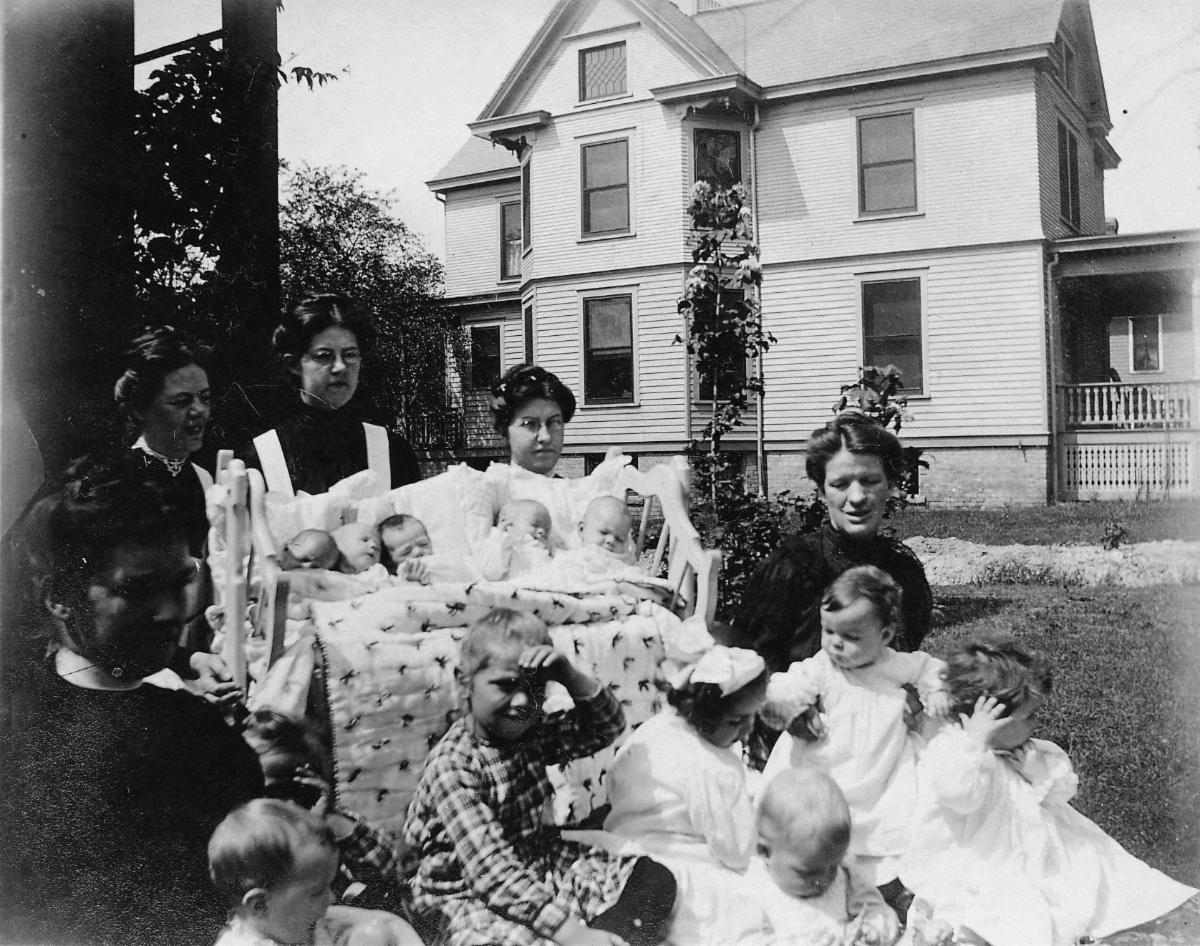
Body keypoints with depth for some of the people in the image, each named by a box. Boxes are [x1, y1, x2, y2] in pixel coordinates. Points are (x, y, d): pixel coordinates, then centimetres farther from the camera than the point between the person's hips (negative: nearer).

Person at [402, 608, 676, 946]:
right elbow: (491, 869, -27)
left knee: (655, 878, -6)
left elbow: (607, 727, 7)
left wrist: (570, 676, -13)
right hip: (474, 896, -7)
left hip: (544, 862, 8)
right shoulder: (450, 766, -20)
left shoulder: (532, 734, 2)